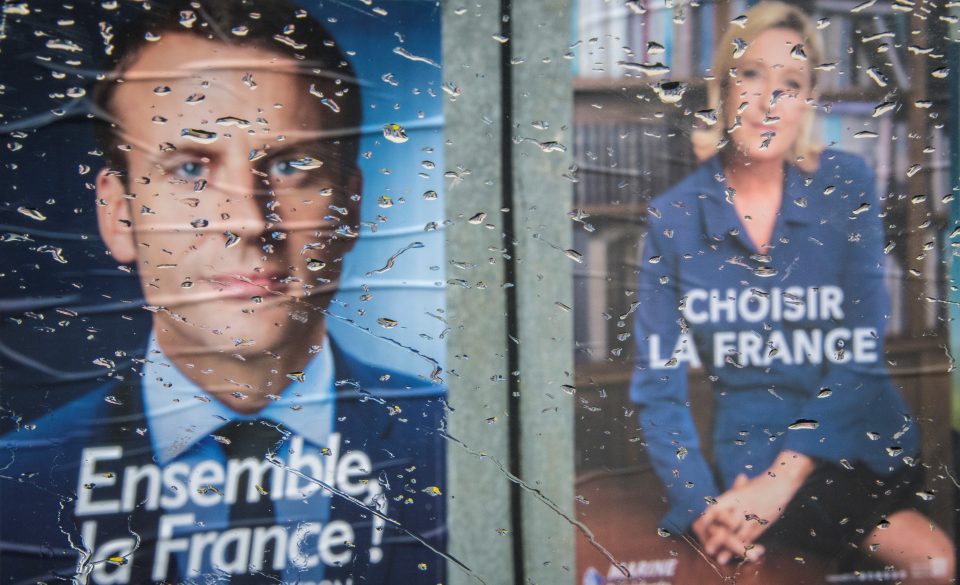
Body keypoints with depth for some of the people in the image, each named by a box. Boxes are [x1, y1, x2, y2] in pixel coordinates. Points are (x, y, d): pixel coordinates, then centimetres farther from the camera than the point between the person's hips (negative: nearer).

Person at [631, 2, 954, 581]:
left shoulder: (846, 185, -1)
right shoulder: (674, 217, -1)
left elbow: (861, 358, -5)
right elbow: (658, 382, 0)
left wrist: (784, 476, -14)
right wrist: (702, 506, -11)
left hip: (857, 442, 2)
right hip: (748, 460, -2)